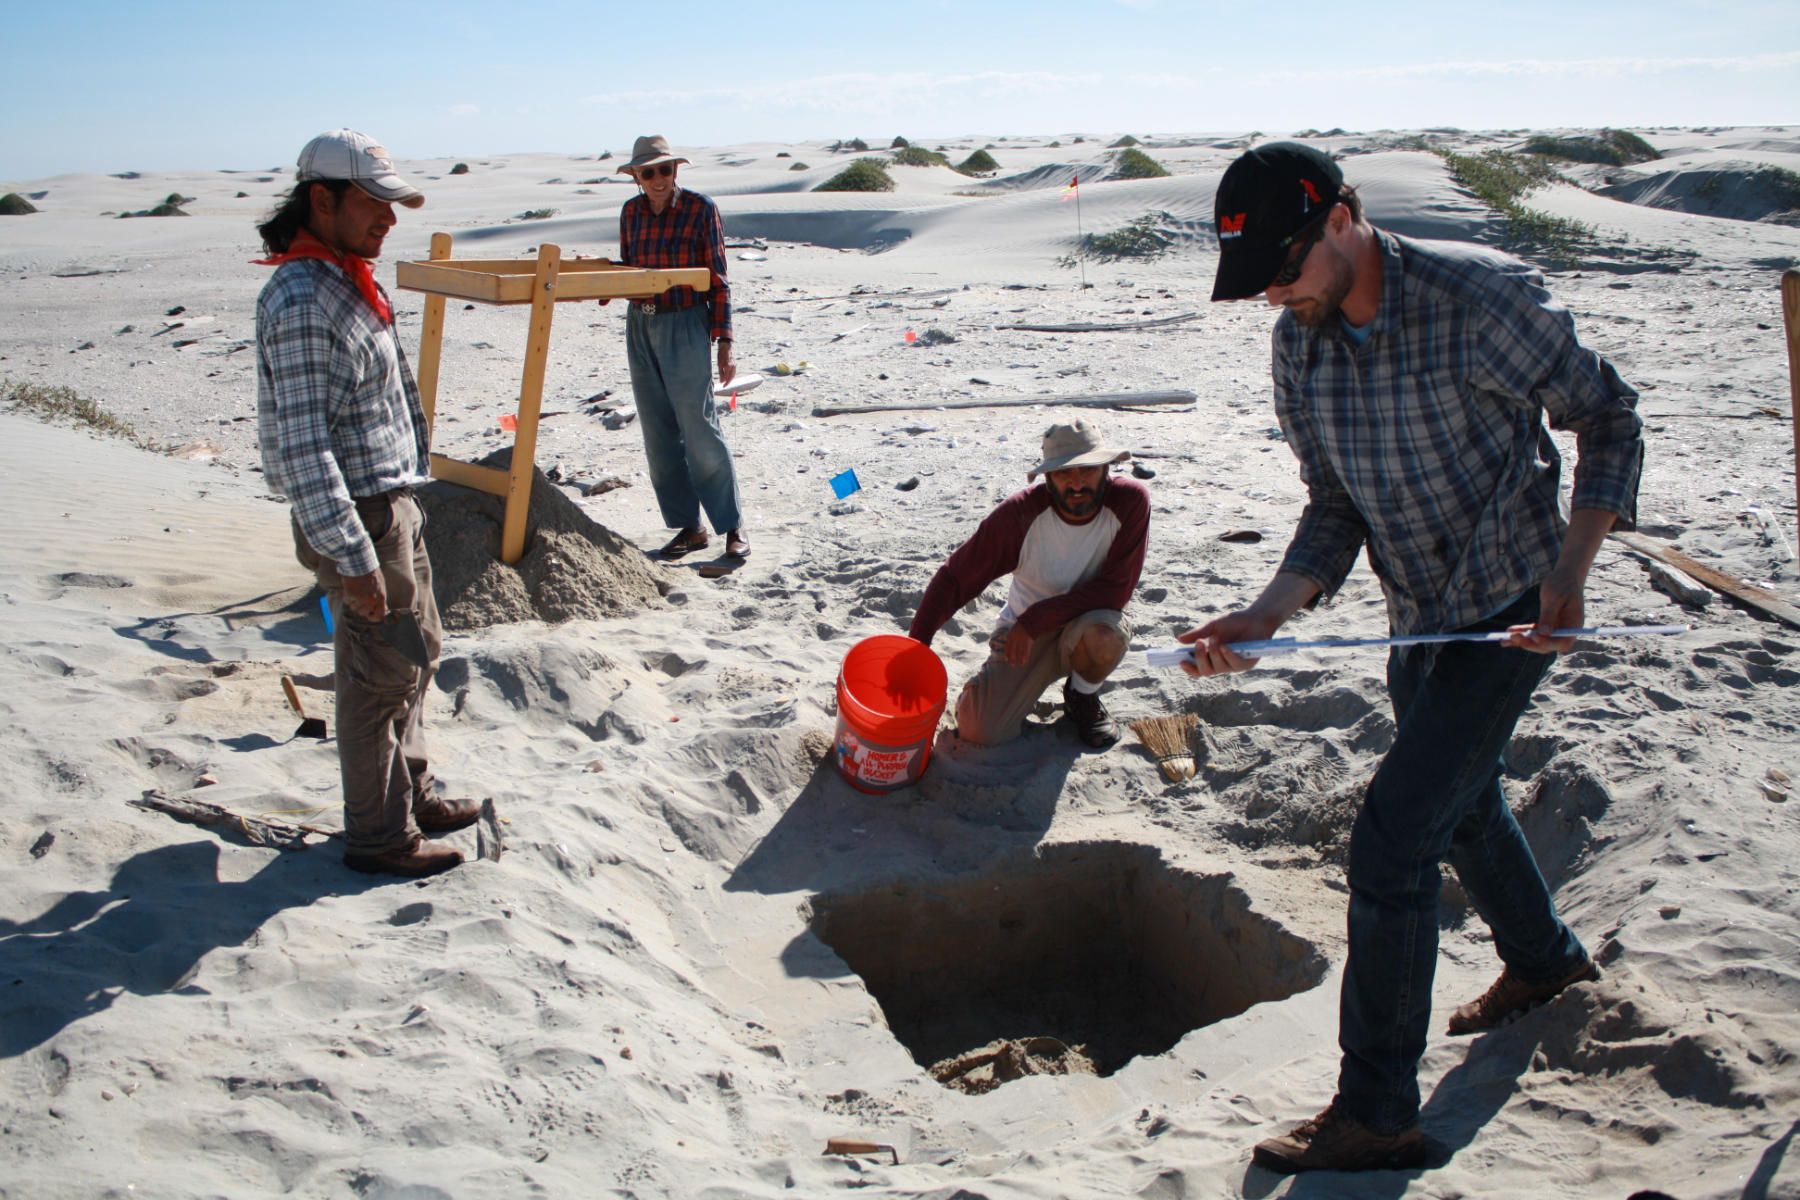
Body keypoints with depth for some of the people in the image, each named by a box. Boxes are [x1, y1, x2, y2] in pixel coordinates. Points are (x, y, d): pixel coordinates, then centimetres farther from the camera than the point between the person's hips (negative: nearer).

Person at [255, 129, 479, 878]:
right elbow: (302, 445, -26)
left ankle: (412, 793, 36)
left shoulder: (348, 282, 11)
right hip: (357, 516, -10)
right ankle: (378, 836, 15)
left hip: (394, 502, 10)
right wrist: (350, 556, -26)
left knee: (417, 650, 20)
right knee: (381, 674, 1)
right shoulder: (301, 302, -21)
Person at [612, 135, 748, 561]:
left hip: (685, 326, -5)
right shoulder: (631, 211, 8)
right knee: (658, 435, 6)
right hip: (640, 326, 6)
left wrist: (724, 341, -10)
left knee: (700, 431, -6)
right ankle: (688, 526, 15)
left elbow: (717, 279, -6)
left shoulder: (700, 208, -6)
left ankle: (733, 526, 5)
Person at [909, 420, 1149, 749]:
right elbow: (954, 578, -14)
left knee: (1103, 635, -38)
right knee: (978, 730, -19)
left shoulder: (1130, 501, -20)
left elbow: (1114, 589, -21)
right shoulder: (1020, 513, -19)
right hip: (1024, 630, 0)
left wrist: (1036, 618, -26)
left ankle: (1083, 697, -1)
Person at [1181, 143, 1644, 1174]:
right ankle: (1545, 958, 56)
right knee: (1462, 806, 25)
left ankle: (1377, 1115, 1)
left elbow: (1609, 417, -10)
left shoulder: (1484, 298, -23)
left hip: (1510, 611, -7)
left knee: (1391, 841, -12)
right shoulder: (1299, 345, -4)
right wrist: (1268, 613, -15)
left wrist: (1569, 570, -21)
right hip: (1418, 619, 7)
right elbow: (1336, 509, 1)